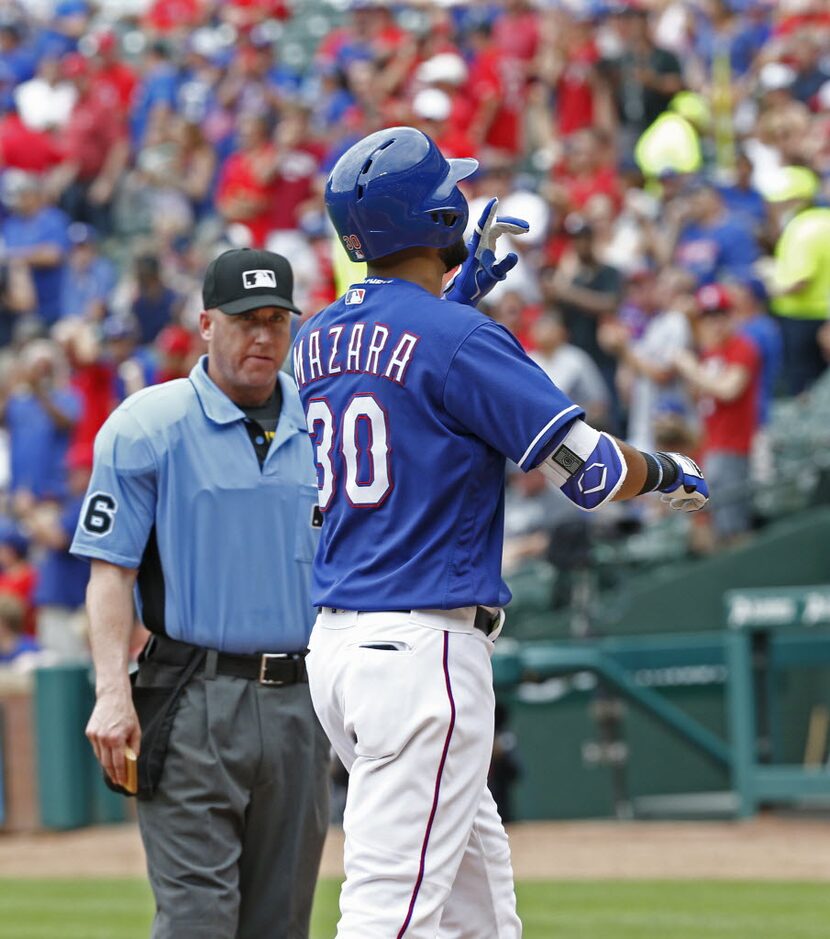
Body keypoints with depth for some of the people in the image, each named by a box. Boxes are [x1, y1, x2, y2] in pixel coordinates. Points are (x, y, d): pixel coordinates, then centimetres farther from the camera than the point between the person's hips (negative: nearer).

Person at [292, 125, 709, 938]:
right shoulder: (458, 341, -12)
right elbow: (591, 472, -11)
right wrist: (668, 471, 10)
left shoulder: (316, 341, 10)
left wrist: (459, 290, 28)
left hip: (334, 643, 9)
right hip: (423, 645, -9)